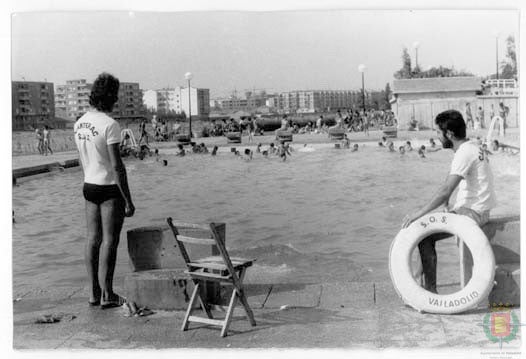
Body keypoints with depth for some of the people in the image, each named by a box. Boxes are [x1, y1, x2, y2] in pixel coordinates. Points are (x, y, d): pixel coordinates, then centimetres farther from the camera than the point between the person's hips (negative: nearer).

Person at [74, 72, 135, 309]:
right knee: (109, 241, -1)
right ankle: (107, 295, 5)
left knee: (93, 239, 10)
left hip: (89, 186, 7)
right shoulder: (109, 124, -18)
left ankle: (94, 293, 16)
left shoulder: (79, 124, 6)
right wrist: (128, 200, -15)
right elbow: (117, 165, -20)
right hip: (110, 187, -7)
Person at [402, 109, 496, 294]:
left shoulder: (464, 153, -19)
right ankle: (423, 280, 14)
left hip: (472, 213, -10)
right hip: (474, 210, 10)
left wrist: (418, 214, -23)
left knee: (424, 237, -14)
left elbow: (445, 191, -26)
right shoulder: (473, 147, 13)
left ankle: (431, 290, -7)